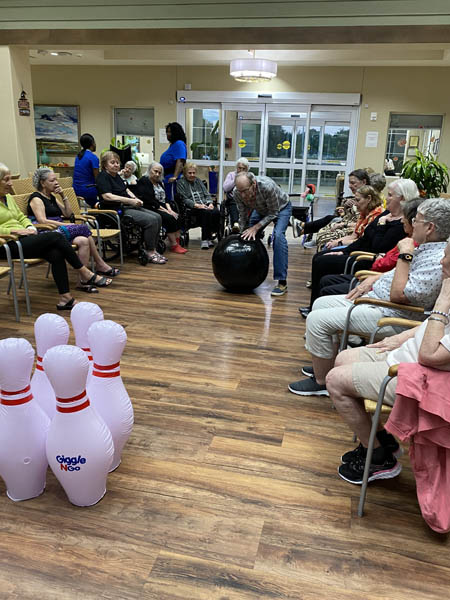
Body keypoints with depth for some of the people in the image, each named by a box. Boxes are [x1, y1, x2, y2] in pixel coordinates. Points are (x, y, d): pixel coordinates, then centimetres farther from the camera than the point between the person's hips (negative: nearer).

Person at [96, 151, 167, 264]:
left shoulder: (117, 176, 21)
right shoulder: (103, 177, -7)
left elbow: (126, 190, 22)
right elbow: (107, 196, -20)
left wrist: (136, 199, -1)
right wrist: (131, 201, -22)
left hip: (127, 207, 9)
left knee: (157, 217, -5)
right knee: (151, 220, -23)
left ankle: (152, 250, -2)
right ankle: (149, 252, -13)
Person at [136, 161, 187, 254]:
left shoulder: (158, 182, 20)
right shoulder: (144, 181, -6)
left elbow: (165, 198, 17)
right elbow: (148, 200, -16)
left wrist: (169, 208, -4)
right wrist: (164, 210, -18)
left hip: (162, 208, 8)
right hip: (150, 210, -8)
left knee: (177, 217, -18)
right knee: (169, 218, -28)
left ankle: (177, 243, -19)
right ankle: (173, 246, -21)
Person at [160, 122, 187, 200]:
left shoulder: (179, 144, -11)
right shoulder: (172, 144, 19)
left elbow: (180, 162, -24)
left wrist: (174, 177, -33)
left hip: (171, 180, -10)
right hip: (166, 179, 10)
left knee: (172, 201, -10)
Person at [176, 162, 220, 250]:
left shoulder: (198, 181, 25)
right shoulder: (181, 183, 8)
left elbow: (207, 195, 18)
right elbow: (184, 199, -5)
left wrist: (210, 203, -4)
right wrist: (197, 205, -19)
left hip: (205, 204, 5)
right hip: (191, 207, -5)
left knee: (216, 212, -28)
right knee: (206, 212, -36)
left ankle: (210, 236, -18)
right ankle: (205, 239, -31)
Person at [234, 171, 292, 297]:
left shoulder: (267, 187, -42)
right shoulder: (237, 192, -27)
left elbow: (273, 213, -28)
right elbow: (243, 215, -12)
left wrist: (256, 227, -33)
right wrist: (243, 234, -14)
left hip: (281, 207, -5)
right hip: (261, 209, 6)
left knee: (278, 236, -27)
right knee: (248, 237, -2)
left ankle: (282, 282, -26)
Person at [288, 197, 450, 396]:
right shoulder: (424, 247, 9)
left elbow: (398, 294, -27)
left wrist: (404, 255, -23)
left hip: (388, 316, -11)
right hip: (374, 298, 11)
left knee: (317, 319, -15)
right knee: (322, 303, 15)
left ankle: (321, 382, 0)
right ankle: (322, 363, 23)